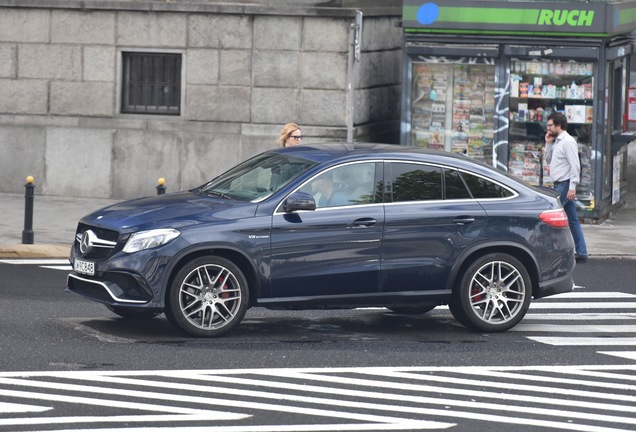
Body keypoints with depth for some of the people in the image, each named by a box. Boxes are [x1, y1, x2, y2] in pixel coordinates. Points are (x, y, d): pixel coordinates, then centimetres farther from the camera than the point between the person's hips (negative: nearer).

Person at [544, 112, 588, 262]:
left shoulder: (568, 142, -13)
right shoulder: (556, 142, 16)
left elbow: (575, 165, -18)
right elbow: (548, 160, 23)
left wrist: (572, 187, -23)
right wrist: (548, 143, 11)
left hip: (565, 185, -10)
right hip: (559, 185, 10)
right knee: (572, 220, 9)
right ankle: (581, 252, 11)